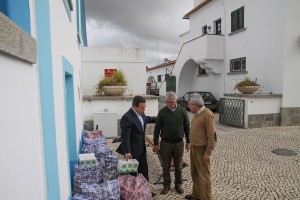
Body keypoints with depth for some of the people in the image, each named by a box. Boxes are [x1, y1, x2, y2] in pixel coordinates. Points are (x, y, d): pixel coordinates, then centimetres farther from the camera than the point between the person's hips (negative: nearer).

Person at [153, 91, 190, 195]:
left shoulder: (182, 111, -3)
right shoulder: (162, 112, -5)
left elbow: (187, 127, 4)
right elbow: (157, 128, -1)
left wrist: (188, 141, 4)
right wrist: (156, 143, -1)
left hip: (179, 143, 1)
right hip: (165, 143, 0)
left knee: (178, 166, 13)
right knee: (165, 166, 9)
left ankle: (178, 185, 30)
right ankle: (166, 185, 27)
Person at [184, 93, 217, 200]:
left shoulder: (207, 114, -20)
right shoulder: (196, 114, 7)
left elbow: (212, 135, -21)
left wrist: (208, 152, -20)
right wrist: (192, 146, 15)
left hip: (202, 150, -9)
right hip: (194, 148, 9)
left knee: (204, 175, 5)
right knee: (195, 173, 19)